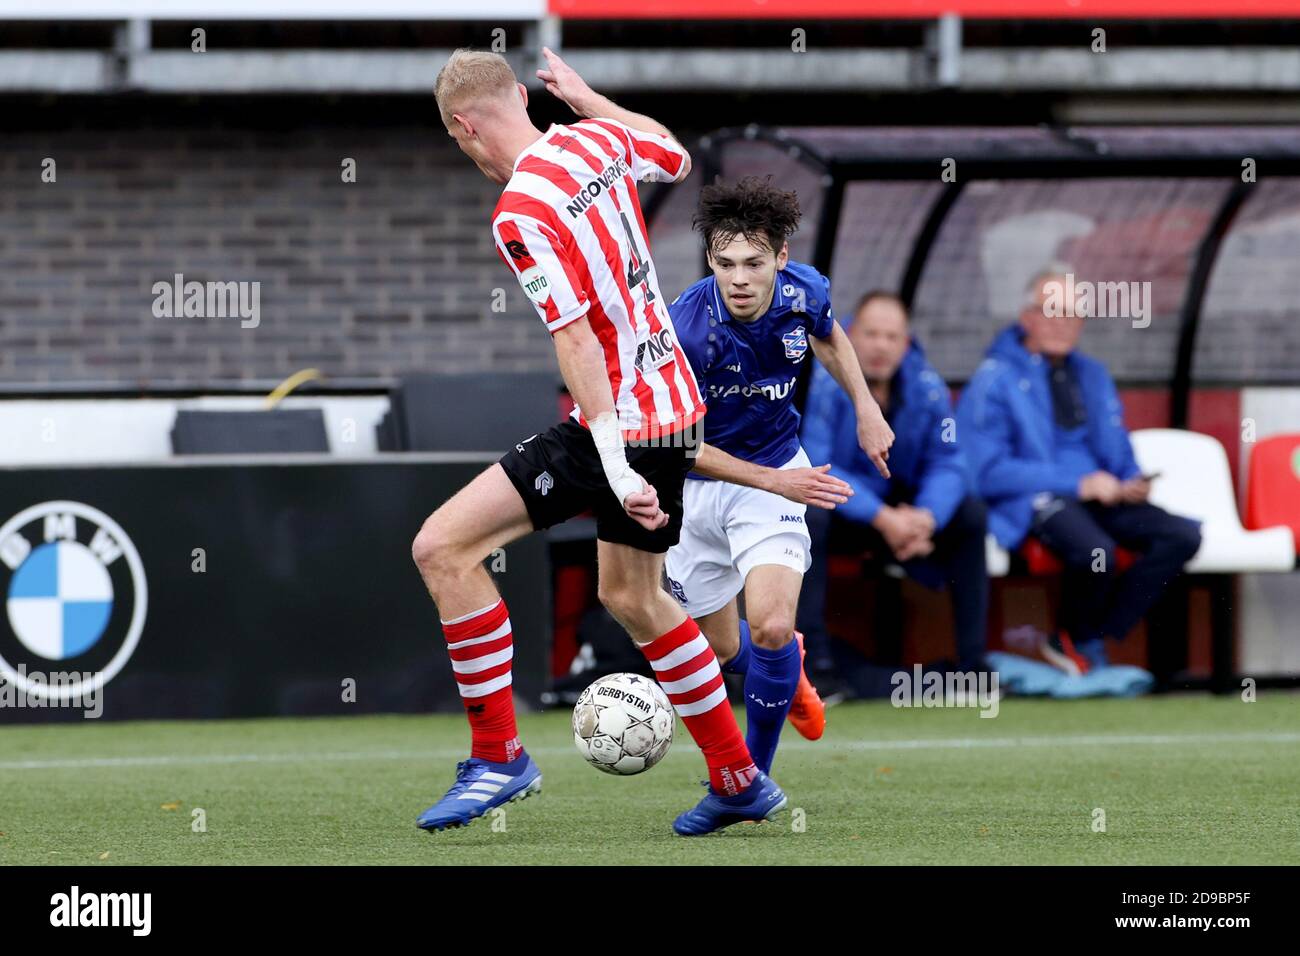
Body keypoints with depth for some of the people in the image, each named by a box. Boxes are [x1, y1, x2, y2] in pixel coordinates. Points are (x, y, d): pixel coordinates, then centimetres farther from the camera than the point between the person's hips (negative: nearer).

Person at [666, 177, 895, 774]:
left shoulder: (805, 290, -16)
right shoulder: (687, 329, -29)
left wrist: (864, 406, 3)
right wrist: (777, 481, -26)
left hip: (777, 471, 1)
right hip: (696, 485, -1)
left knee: (771, 629, -21)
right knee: (722, 649, 13)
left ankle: (755, 775, 0)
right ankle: (787, 672, 51)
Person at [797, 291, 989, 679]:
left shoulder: (926, 385, -4)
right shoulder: (823, 381, -19)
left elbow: (947, 462, -5)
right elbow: (814, 467, -24)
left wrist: (927, 515, -27)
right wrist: (881, 517, -32)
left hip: (900, 508, 4)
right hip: (838, 510, -4)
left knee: (970, 513, -16)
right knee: (807, 514, -36)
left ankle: (972, 660, -12)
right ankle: (815, 660, -35)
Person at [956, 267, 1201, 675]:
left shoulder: (1093, 376, 20)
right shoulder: (994, 381, -3)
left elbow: (1119, 453, 26)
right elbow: (988, 472, -12)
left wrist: (1131, 484, 0)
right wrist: (1079, 484, -16)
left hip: (1097, 496, 7)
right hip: (1033, 503, -7)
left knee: (1183, 535, -17)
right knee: (1095, 549, -37)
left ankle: (1082, 641, -12)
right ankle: (1077, 637, -3)